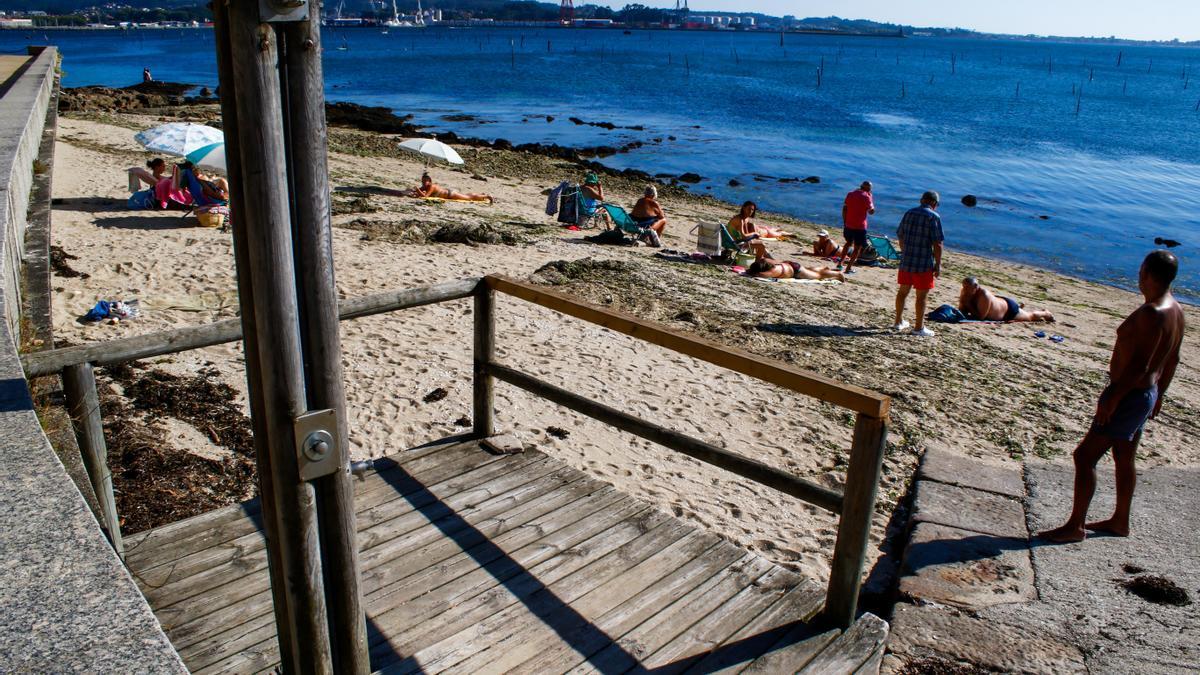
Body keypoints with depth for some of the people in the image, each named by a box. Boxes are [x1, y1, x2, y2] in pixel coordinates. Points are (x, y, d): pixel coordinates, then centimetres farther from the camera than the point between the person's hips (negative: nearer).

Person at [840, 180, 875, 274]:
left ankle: (841, 263, 20)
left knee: (848, 243, 25)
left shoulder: (850, 194, 7)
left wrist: (844, 222, 14)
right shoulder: (866, 197, -10)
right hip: (860, 226, -6)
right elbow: (871, 212, -4)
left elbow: (844, 209, 7)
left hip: (848, 224, 6)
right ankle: (849, 268, 0)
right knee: (858, 247, 5)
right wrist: (871, 198, 4)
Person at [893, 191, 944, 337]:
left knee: (903, 292, 17)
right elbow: (937, 244, -14)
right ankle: (919, 328, 11)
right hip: (924, 264, -6)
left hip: (905, 261, 6)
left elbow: (900, 236, 12)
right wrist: (938, 265, -8)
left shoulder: (909, 213, 6)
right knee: (921, 296, 4)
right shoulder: (934, 217, -11)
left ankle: (898, 322, 28)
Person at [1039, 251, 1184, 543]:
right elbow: (1172, 359, 15)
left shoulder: (1151, 313, -24)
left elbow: (1140, 366, -28)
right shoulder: (1175, 310, 6)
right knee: (1124, 460, 21)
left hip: (1129, 395, -10)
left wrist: (1112, 398, -24)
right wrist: (1158, 394, 24)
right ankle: (1120, 521, 34)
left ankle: (1075, 525, 2)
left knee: (1084, 456, -5)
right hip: (1146, 395, 10)